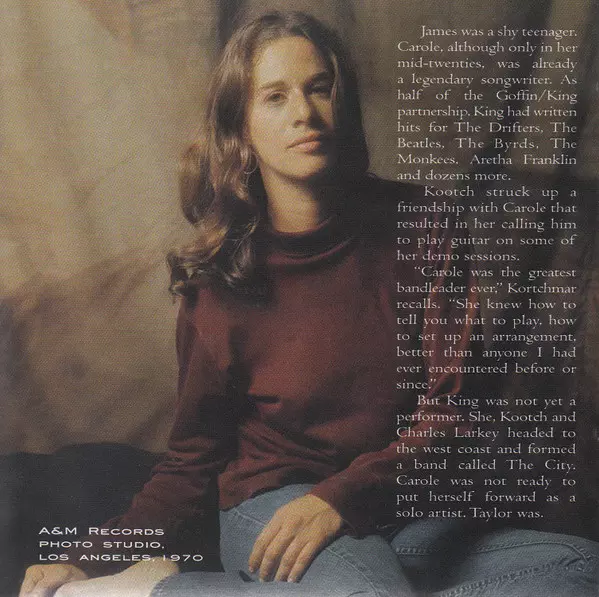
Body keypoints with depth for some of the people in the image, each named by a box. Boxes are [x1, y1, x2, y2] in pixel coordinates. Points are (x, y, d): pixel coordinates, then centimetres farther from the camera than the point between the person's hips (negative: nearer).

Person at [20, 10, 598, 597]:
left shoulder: (421, 234, -2)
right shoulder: (220, 277, -2)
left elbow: (450, 404, -5)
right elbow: (194, 460, 4)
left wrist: (341, 496, -20)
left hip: (405, 512, 4)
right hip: (270, 507, -3)